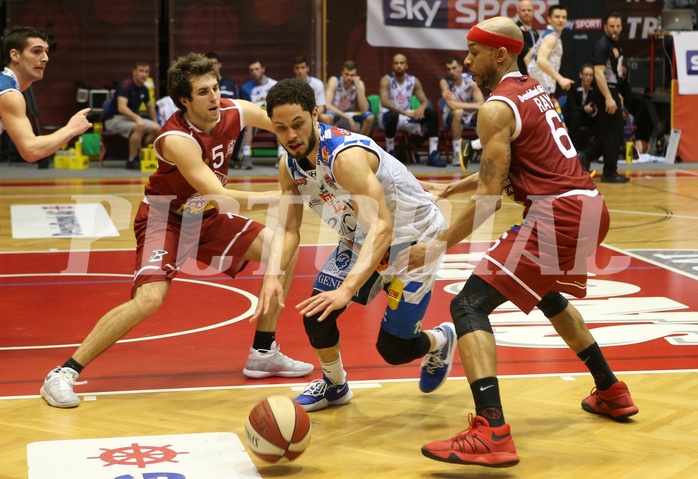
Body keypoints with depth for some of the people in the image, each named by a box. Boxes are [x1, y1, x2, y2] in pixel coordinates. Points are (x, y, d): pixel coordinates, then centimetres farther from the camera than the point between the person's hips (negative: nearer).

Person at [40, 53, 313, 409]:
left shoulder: (235, 112, -13)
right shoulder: (177, 138, -32)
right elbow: (221, 197, -37)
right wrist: (279, 197, -37)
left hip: (205, 216, 7)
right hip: (165, 219, -7)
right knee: (149, 299, -27)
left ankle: (264, 353, 16)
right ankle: (64, 374, -15)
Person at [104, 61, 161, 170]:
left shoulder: (144, 89, 6)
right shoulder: (125, 85, -18)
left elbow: (150, 107, 24)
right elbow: (121, 107, -31)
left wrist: (155, 122, 8)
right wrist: (137, 118, -46)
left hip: (131, 118, 8)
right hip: (115, 119, -8)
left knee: (156, 128, -12)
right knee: (139, 128, -35)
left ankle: (138, 155, 1)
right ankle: (131, 161, -23)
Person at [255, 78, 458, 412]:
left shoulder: (345, 155, -35)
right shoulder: (289, 166, -9)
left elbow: (382, 227, -42)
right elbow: (287, 228, -8)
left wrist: (347, 289, -52)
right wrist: (273, 275, -28)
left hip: (412, 235, -7)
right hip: (361, 237, 7)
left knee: (393, 348, -6)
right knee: (315, 312, -5)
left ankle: (441, 341, 29)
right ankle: (334, 386, 23)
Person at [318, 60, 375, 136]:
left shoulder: (359, 83, -8)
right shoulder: (334, 81, -15)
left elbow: (364, 109, -19)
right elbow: (327, 105, -26)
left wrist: (358, 86, -25)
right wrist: (347, 117, -33)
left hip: (351, 115, 3)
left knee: (370, 117, -24)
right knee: (324, 117, -37)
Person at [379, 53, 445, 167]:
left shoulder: (413, 81, 4)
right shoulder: (386, 80, -11)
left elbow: (425, 101, 1)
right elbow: (384, 101, -27)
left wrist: (422, 108, -26)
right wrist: (405, 112, -37)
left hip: (408, 117, 5)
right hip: (388, 117, -5)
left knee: (432, 113, -12)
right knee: (393, 115, -39)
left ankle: (433, 154, -16)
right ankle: (390, 153, -20)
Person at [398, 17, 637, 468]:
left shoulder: (498, 107, -9)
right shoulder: (533, 89, 18)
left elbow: (491, 197, -13)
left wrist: (438, 246, -8)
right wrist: (477, 179, 28)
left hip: (557, 214, -10)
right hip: (589, 207, 10)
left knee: (469, 306, -11)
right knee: (547, 292, 36)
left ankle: (492, 434, -25)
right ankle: (611, 392, 45)